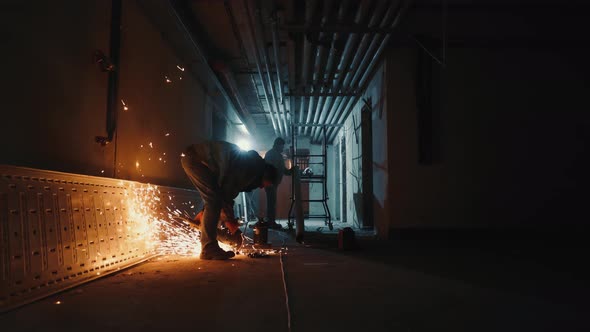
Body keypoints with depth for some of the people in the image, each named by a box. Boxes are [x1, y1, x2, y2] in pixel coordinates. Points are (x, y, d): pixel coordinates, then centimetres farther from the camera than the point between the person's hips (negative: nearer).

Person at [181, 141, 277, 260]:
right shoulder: (253, 166, -16)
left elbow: (225, 189, 18)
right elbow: (228, 192, -16)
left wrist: (205, 212, 17)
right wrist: (230, 219, -4)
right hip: (196, 159, -10)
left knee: (214, 200, 13)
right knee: (214, 200, -13)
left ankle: (209, 247, 19)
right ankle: (209, 249, -11)